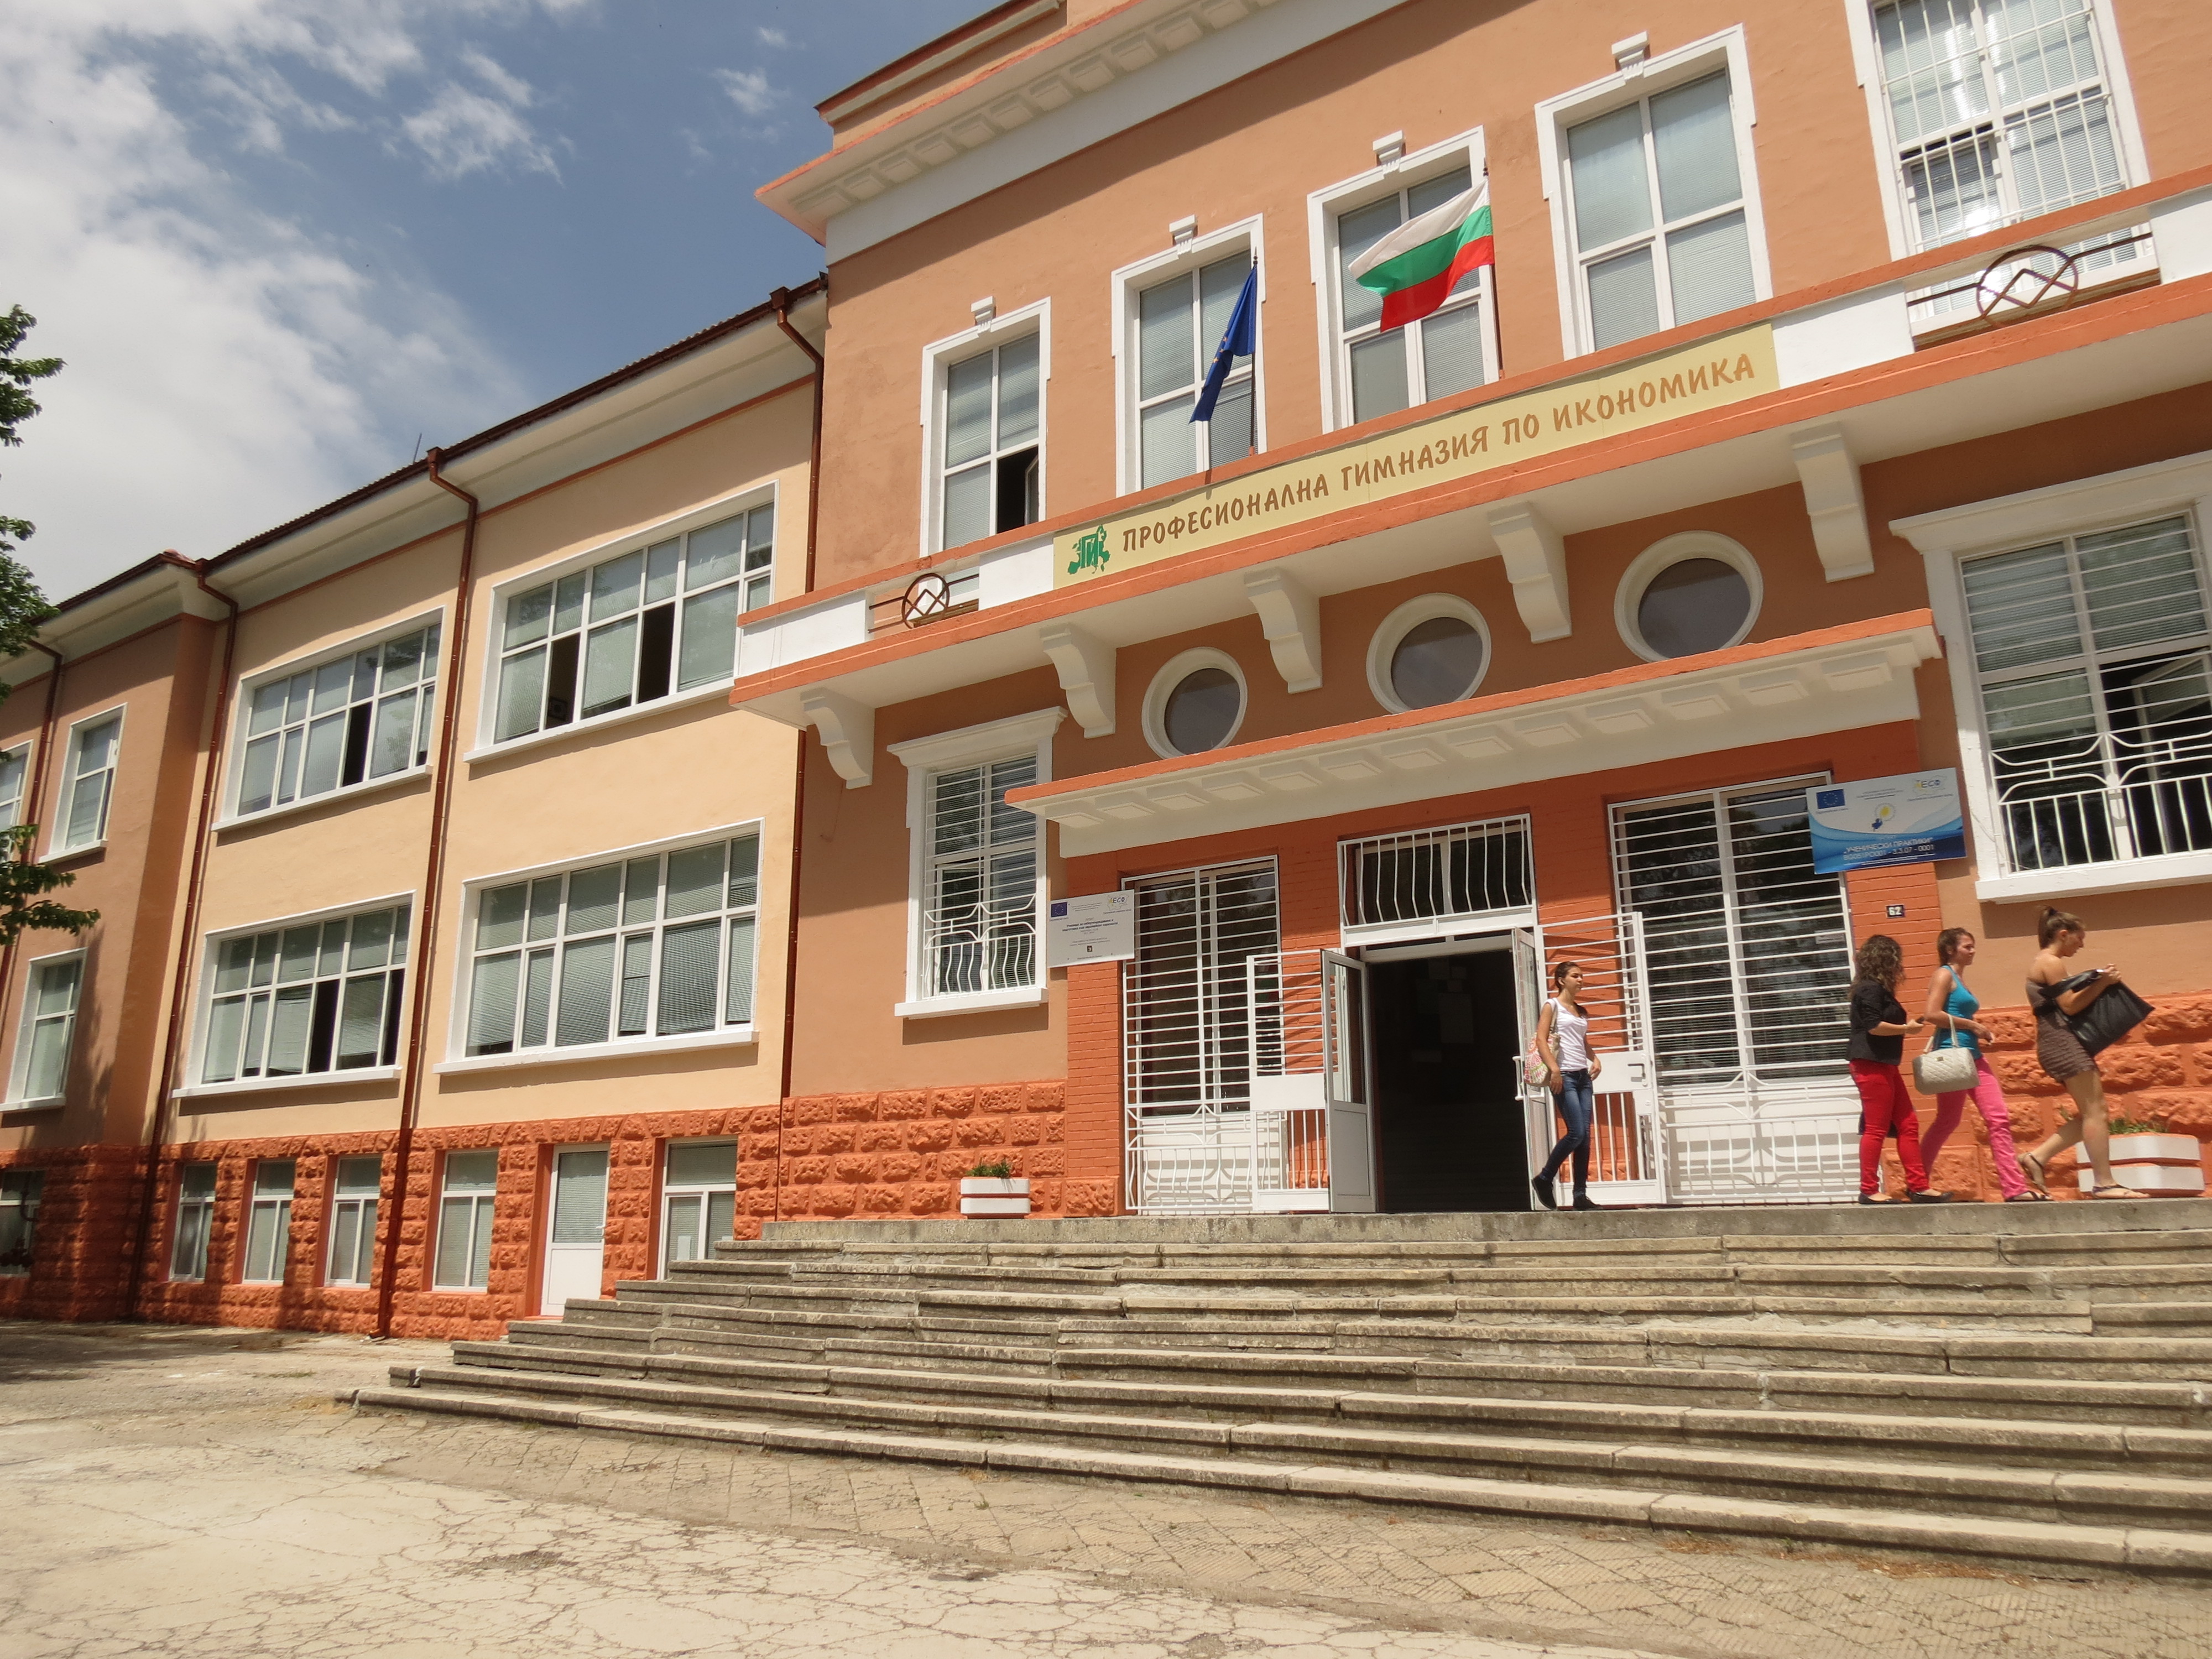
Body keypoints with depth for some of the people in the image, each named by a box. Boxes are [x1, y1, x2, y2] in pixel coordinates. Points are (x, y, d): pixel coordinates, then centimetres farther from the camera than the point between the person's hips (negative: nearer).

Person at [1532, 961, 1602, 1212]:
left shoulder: (1581, 1011, 20)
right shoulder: (1553, 1005, 0)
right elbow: (1541, 1039, -9)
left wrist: (1595, 1059, 8)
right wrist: (1554, 1069, -19)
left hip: (1583, 1076, 7)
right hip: (1564, 1076, -7)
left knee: (1585, 1136, 1)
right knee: (1576, 1133, -13)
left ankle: (1581, 1195, 4)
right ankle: (1544, 1179, 3)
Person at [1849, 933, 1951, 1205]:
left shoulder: (1878, 989, 18)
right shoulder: (1871, 989, -12)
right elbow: (1874, 1026, -20)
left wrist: (1905, 1026, 11)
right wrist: (1906, 1028, -9)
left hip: (1884, 1067, 10)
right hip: (1871, 1066, -10)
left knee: (1908, 1125, 10)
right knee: (1877, 1129, -6)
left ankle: (1918, 1187, 13)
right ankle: (1868, 1191, -1)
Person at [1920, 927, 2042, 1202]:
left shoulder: (1959, 978, 20)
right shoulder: (1944, 975, -8)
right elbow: (1933, 1015, -19)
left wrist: (1980, 1031, 11)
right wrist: (1971, 1025, -14)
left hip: (1973, 1057, 9)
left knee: (2000, 1119, 0)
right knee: (1947, 1122, -1)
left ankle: (2016, 1188, -2)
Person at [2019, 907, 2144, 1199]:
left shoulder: (2046, 963, 22)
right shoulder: (2052, 963, -9)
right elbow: (2070, 1005, -16)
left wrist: (2095, 980, 14)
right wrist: (2102, 983, -10)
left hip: (2061, 1044, 11)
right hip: (2063, 1042, -11)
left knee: (2091, 1113, 9)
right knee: (2095, 1110, -11)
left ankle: (2038, 1157, 6)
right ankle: (2105, 1183, -12)